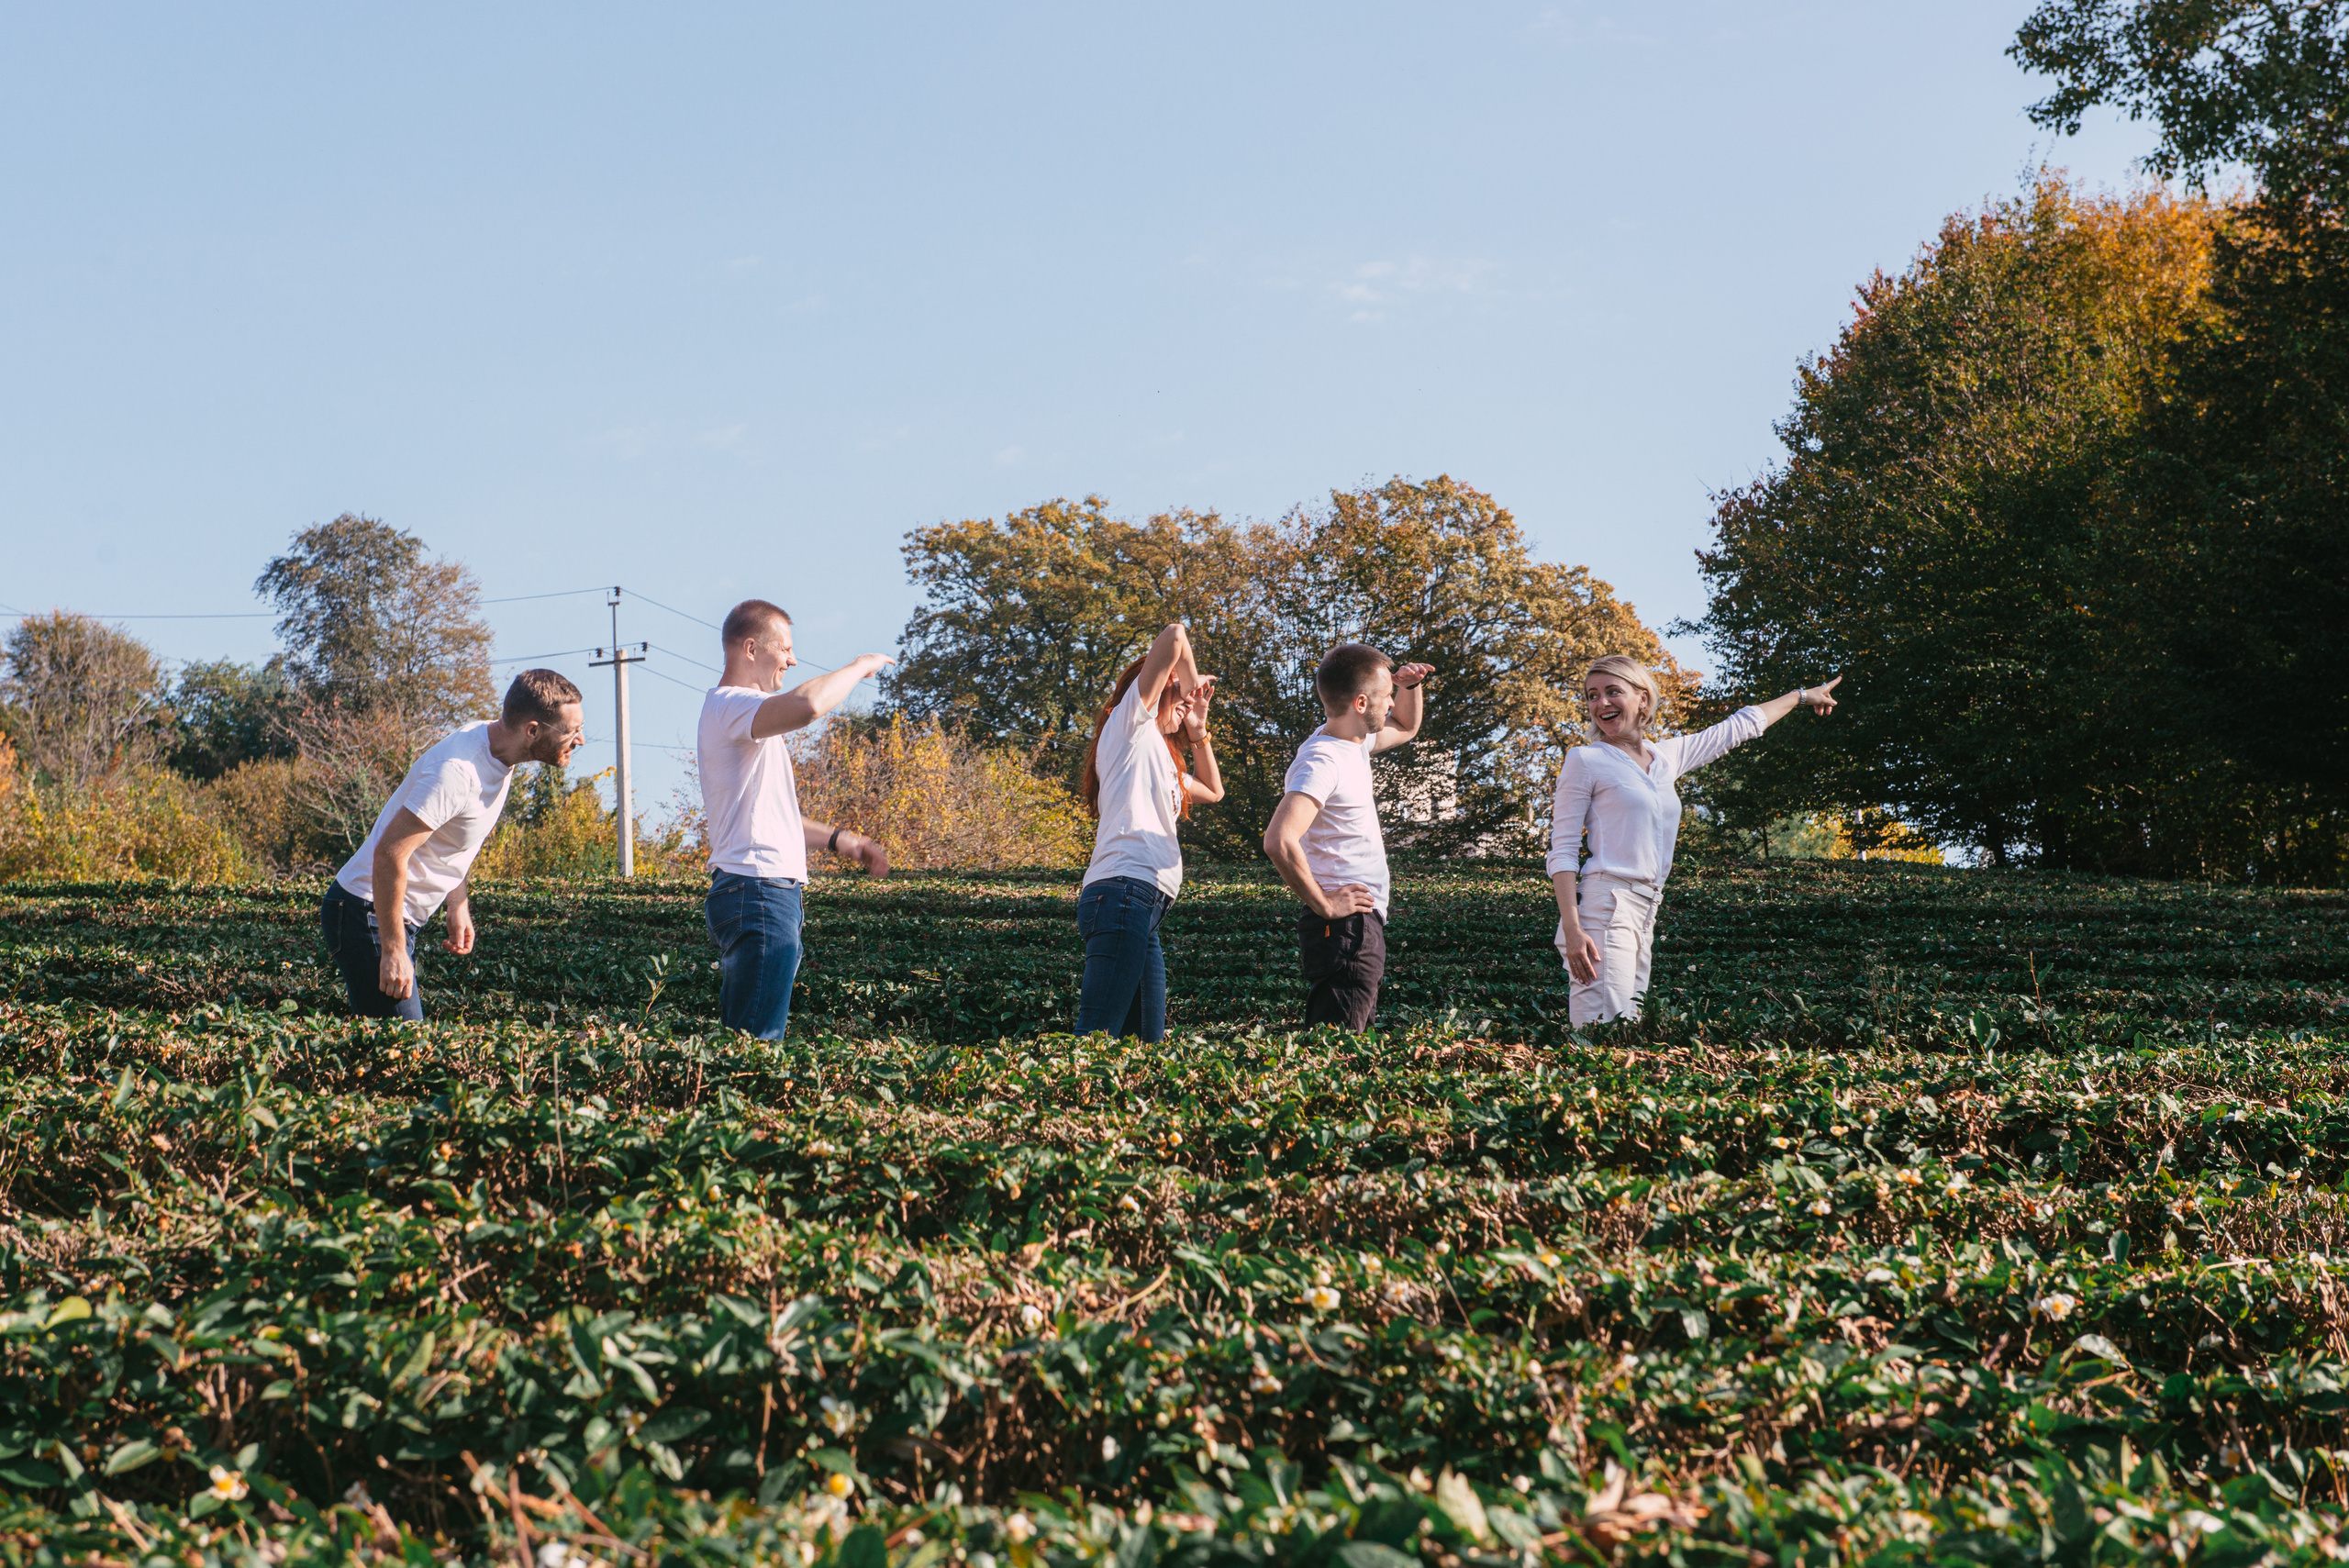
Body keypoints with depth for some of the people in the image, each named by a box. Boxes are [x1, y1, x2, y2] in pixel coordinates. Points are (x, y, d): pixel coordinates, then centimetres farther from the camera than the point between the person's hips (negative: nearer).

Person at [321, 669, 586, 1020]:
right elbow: (390, 853, -28)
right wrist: (393, 950, -25)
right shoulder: (458, 770, -27)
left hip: (402, 917, 10)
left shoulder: (499, 753, 2)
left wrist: (459, 904, 12)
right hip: (367, 912, -10)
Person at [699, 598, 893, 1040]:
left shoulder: (735, 714, 24)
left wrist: (836, 840, 21)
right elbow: (807, 705, -32)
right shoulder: (729, 705, -11)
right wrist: (858, 667, -14)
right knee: (756, 1051, -14)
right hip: (758, 891, -11)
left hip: (763, 896, 11)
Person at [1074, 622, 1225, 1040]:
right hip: (1124, 892, -10)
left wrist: (1198, 729, 34)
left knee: (1148, 1042, 5)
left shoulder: (1161, 757, 30)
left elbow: (1213, 791, 44)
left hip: (1146, 909, 10)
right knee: (1097, 1037, -17)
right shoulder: (1130, 725, 5)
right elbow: (1173, 636, -4)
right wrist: (1191, 682, 14)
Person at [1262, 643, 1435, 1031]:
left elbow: (1404, 727, 35)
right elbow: (1279, 841, -31)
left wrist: (1410, 685, 14)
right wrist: (1324, 906, -21)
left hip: (1364, 925, 10)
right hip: (1346, 926, -10)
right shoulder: (1322, 762, -18)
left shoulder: (1352, 742, 12)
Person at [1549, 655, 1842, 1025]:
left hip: (1646, 912, 6)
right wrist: (1572, 930, -16)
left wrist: (1801, 696, 45)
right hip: (1603, 907, -6)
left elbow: (1739, 727, 33)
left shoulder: (1668, 756, 18)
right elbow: (1562, 851, -4)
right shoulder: (1585, 761, 1)